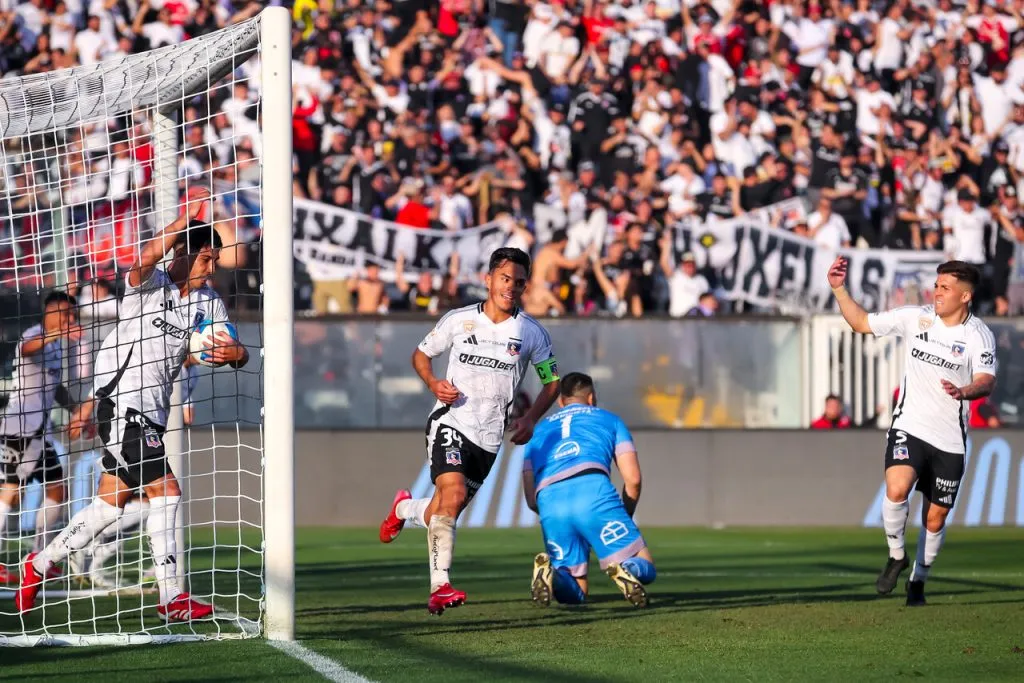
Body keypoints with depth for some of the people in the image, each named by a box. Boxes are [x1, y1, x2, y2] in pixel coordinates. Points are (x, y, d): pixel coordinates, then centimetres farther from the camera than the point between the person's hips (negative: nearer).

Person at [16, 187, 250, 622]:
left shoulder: (209, 302, 11)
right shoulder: (148, 286, -9)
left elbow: (232, 349, 6)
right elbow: (146, 260, -32)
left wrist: (235, 353, -18)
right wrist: (185, 218, -35)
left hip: (150, 414, 8)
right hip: (122, 403, -8)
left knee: (110, 506, 10)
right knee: (165, 491, -14)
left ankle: (38, 567, 22)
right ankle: (171, 598, -12)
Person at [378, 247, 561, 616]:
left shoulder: (531, 332, 3)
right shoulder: (458, 320, 1)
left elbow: (552, 381, 12)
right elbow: (421, 354, 13)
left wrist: (529, 420, -3)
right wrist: (434, 384, -7)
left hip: (489, 437, 3)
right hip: (450, 421, -3)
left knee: (442, 513, 8)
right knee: (454, 492, -25)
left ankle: (404, 508, 44)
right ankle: (440, 585, -25)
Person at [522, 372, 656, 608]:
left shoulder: (539, 429, 34)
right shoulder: (609, 419, 28)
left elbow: (531, 500, 26)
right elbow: (632, 479, 17)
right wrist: (623, 519, 31)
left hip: (548, 502, 3)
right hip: (594, 490, -3)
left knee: (574, 593, 12)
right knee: (645, 568, 5)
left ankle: (549, 571, -22)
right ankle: (626, 570, -31)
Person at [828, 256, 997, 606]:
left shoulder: (979, 335, -7)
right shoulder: (915, 318, 1)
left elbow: (986, 381, -20)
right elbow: (861, 322, 10)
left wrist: (964, 392, -41)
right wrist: (839, 289, 0)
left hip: (950, 439, 0)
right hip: (909, 426, 0)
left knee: (935, 517, 6)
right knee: (897, 489, -25)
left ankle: (918, 579, 29)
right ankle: (896, 556, 0)